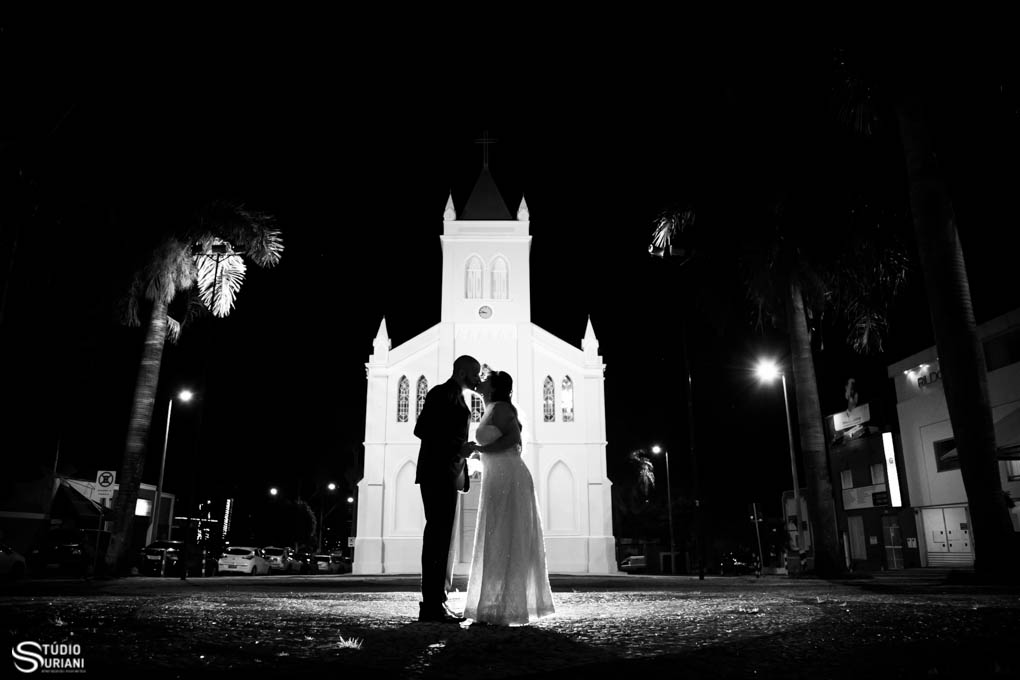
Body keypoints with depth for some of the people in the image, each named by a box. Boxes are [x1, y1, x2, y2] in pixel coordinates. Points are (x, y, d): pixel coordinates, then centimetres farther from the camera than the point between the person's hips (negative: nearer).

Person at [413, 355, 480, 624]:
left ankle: (435, 603, 12)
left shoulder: (456, 398, 21)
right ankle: (432, 605, -10)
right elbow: (421, 429, -15)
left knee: (440, 537, 8)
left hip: (447, 475, 10)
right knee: (438, 536, -11)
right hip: (438, 473, -10)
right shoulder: (442, 393, -6)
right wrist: (457, 448, -18)